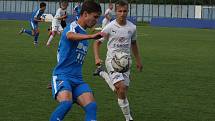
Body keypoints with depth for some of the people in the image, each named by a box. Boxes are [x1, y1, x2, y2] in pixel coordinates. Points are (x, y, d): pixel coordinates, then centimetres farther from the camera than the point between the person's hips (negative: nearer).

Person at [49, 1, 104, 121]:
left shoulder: (84, 34, 20)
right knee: (66, 103, -33)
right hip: (62, 75, -7)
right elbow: (70, 36, -34)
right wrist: (91, 36, -51)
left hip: (77, 79, 8)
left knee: (92, 106, -16)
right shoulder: (73, 27, -7)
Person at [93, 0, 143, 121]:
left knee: (121, 92, 8)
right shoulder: (110, 27, -11)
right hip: (112, 61, -5)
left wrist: (138, 60, 22)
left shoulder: (132, 27, 0)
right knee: (122, 89, -21)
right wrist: (97, 58, -19)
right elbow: (97, 42, -4)